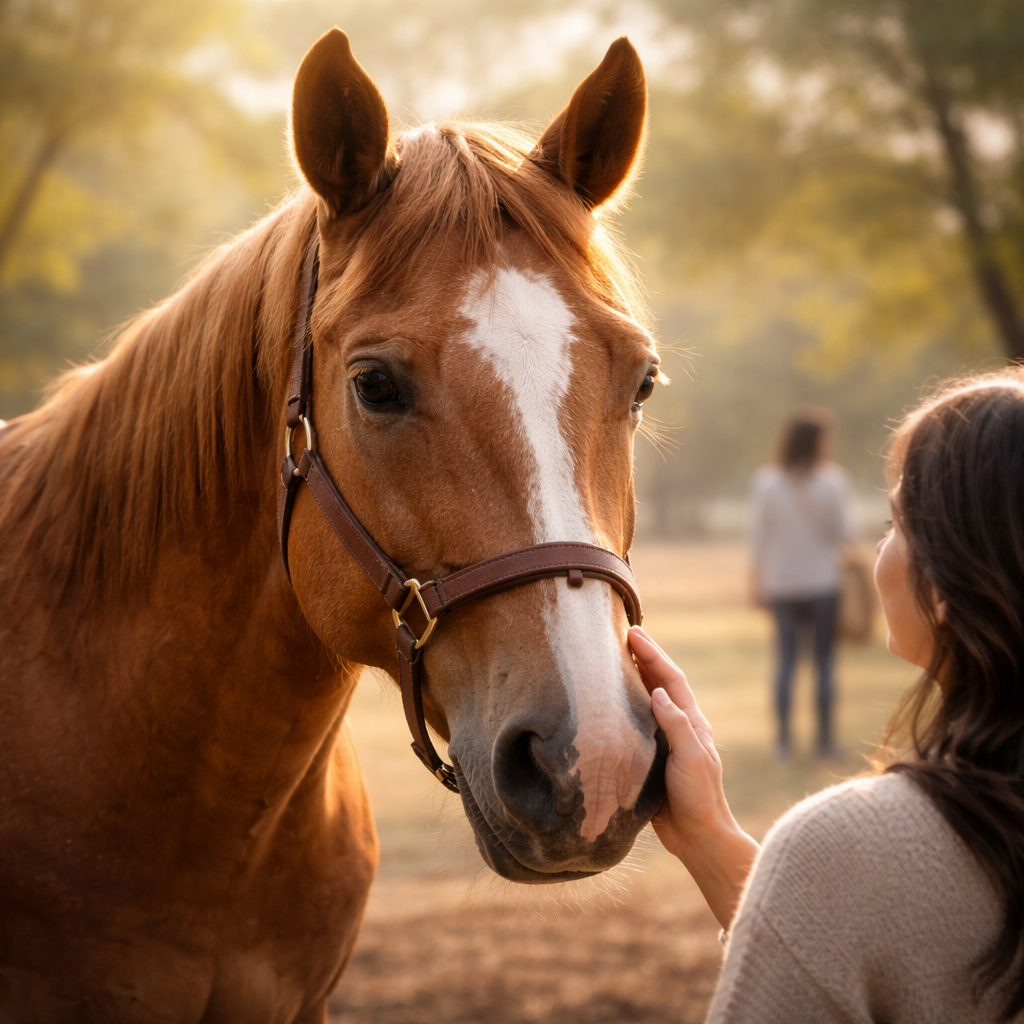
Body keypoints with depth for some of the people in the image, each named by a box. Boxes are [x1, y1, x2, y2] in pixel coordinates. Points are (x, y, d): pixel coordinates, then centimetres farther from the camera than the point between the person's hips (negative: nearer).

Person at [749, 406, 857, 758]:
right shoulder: (830, 485, -11)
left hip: (781, 584, 3)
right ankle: (825, 740, 6)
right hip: (822, 581, -2)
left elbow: (758, 538, 0)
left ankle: (784, 739, 5)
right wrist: (845, 495, 8)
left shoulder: (766, 485, -4)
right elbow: (844, 534, -5)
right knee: (824, 660, 5)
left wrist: (756, 581, 10)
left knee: (786, 659, 8)